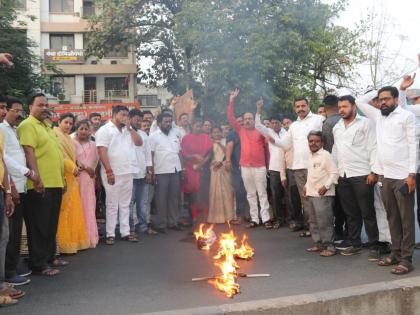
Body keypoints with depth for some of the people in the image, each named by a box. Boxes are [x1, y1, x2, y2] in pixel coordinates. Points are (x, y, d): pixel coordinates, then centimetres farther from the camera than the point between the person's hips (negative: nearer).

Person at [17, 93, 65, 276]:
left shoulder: (47, 126, 20)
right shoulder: (27, 125, -8)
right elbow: (29, 153, -18)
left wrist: (62, 178, 21)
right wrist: (36, 178, -25)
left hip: (55, 183, 9)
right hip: (40, 185, -9)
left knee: (51, 225, 16)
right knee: (39, 226, -2)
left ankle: (50, 257, 27)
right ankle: (38, 264, 4)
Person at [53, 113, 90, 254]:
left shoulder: (68, 138, 21)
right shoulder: (55, 136, -7)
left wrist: (76, 167, 8)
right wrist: (73, 168, -14)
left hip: (71, 177, 9)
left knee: (73, 209, 10)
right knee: (63, 210, -7)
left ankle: (72, 241, 16)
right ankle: (63, 244, -3)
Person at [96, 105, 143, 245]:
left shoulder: (128, 130, 16)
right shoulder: (105, 130, -4)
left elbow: (139, 142, 7)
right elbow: (102, 151, -13)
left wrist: (129, 128, 0)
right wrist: (109, 171, -19)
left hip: (128, 172, 6)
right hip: (113, 173, -6)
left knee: (125, 204, 11)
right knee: (112, 205, 0)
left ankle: (125, 232, 17)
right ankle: (110, 234, 7)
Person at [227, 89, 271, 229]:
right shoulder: (241, 131, 9)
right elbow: (230, 118, 5)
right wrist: (232, 100, 0)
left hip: (260, 167, -3)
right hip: (245, 167, 3)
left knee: (262, 193, 0)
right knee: (250, 194, 8)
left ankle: (266, 219, 3)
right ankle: (254, 219, 14)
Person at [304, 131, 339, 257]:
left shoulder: (325, 155, -10)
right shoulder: (310, 156, 15)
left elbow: (334, 173, -14)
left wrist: (326, 186, -20)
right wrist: (306, 186, 17)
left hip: (323, 194, -8)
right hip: (311, 194, 9)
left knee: (324, 221, -6)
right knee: (314, 222, 14)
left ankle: (329, 246, 1)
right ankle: (319, 244, 25)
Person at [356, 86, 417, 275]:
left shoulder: (407, 116, -2)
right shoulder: (378, 116, 15)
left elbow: (413, 145, -7)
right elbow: (359, 102, 23)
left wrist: (412, 174, -14)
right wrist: (375, 94, 16)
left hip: (403, 176, -6)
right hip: (386, 177, 6)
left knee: (406, 219, -1)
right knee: (392, 218, 10)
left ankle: (406, 259, 2)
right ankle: (396, 254, 18)